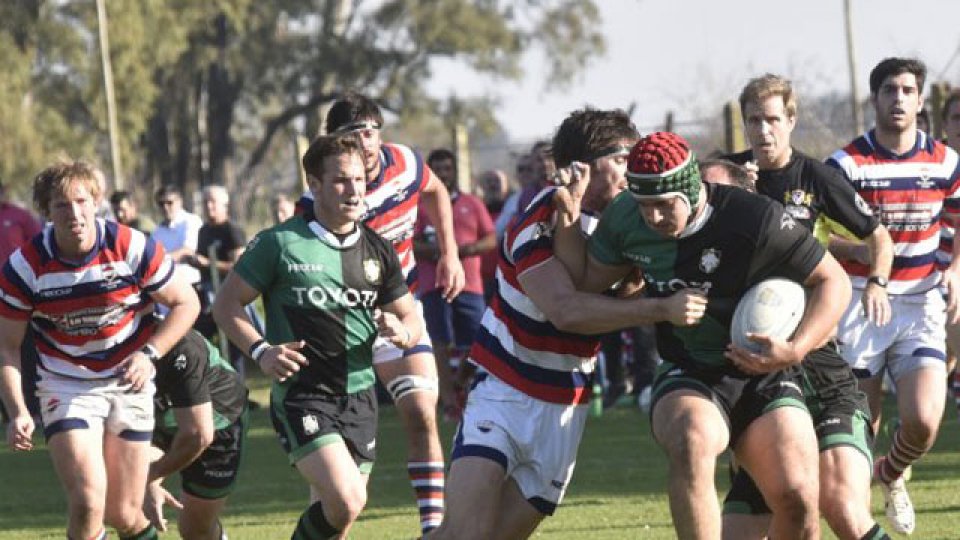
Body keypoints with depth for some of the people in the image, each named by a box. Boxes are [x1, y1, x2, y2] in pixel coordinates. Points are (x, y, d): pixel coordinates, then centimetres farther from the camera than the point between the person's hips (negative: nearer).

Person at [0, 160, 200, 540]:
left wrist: (149, 355, -15)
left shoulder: (133, 248, -13)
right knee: (87, 504, -21)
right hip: (66, 388, -1)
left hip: (128, 383, 1)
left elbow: (185, 303, 0)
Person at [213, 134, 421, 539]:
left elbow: (411, 319, 16)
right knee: (347, 501, -24)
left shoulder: (378, 251, 9)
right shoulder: (280, 244, -6)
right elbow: (226, 304, 0)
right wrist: (261, 351, -17)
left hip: (359, 396, 6)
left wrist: (401, 332, -8)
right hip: (301, 395, -6)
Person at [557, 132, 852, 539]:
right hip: (687, 379, 2)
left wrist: (795, 350, -22)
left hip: (763, 377, -1)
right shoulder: (625, 219, -5)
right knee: (692, 443, -36)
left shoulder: (756, 219, -18)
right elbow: (584, 284, 13)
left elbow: (833, 281, -9)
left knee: (798, 500, -19)